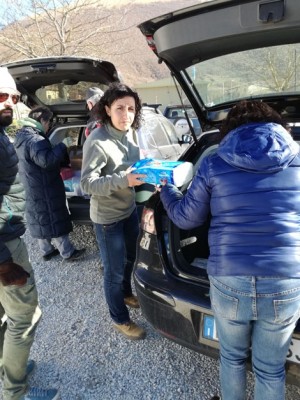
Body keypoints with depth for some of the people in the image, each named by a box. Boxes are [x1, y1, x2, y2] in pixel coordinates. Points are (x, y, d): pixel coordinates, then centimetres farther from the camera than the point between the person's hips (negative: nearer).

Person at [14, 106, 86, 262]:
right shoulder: (35, 140, -24)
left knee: (43, 222, 20)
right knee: (55, 222, 1)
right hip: (44, 192, -10)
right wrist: (62, 147, -24)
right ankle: (68, 253, 13)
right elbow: (47, 160, -38)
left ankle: (47, 251, 33)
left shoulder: (22, 137, 11)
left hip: (34, 191, 10)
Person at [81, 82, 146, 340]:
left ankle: (126, 294, 53)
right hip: (107, 217, -8)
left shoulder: (130, 132, -1)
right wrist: (124, 180, -37)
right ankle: (120, 320, 31)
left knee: (130, 258, 26)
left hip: (129, 209, 8)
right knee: (114, 271, 8)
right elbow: (87, 184, -25)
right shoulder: (97, 142, -25)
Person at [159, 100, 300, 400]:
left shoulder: (214, 165, -3)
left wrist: (166, 190, 25)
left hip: (229, 282, -1)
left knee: (232, 356, 26)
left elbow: (186, 218, 6)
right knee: (270, 368, 23)